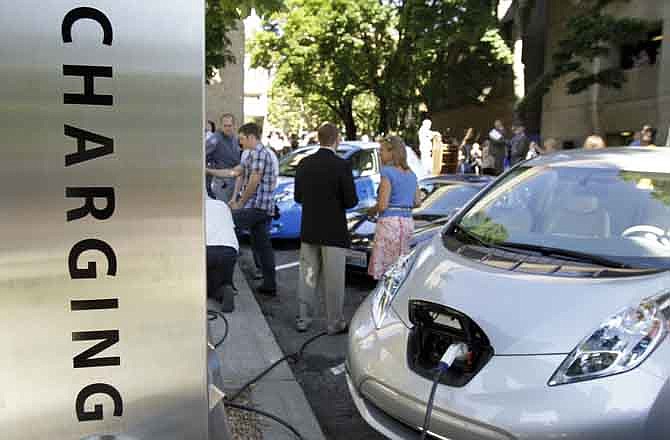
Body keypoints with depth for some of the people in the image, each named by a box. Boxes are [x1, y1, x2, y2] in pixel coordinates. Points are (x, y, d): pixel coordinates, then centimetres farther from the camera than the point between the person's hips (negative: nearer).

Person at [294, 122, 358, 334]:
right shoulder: (342, 165, -15)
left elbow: (298, 196, 7)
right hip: (334, 232, -5)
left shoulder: (304, 164, 0)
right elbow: (351, 201, -14)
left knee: (307, 277, 15)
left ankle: (303, 319, 23)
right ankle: (335, 323, 16)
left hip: (308, 231, 5)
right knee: (334, 279, 6)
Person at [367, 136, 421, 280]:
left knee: (384, 268, -1)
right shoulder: (411, 174, 11)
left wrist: (372, 211, 4)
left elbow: (382, 205, -15)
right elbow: (417, 202, 16)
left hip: (389, 221, -8)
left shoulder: (388, 172, -11)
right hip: (408, 221, 8)